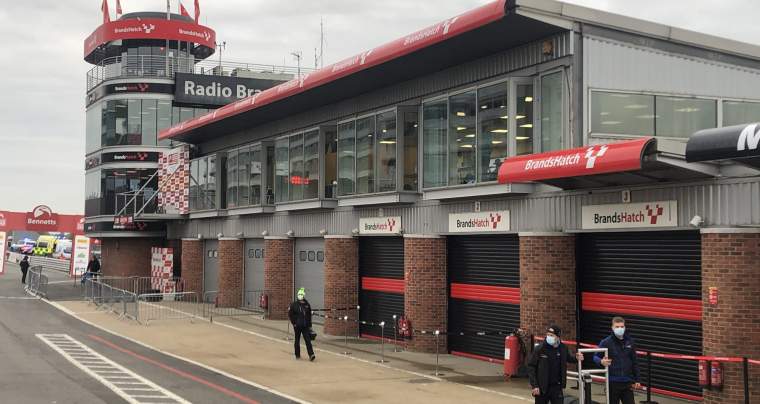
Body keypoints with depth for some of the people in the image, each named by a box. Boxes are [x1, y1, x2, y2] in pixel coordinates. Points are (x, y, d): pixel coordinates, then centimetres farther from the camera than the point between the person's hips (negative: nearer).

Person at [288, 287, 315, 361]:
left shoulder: (307, 305, 6)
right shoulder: (294, 304, -3)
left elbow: (309, 315, 12)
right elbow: (290, 314, -1)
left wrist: (310, 325, 10)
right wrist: (293, 323, -6)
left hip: (305, 326, 2)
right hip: (297, 326, -2)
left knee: (308, 340, -7)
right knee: (297, 340, 8)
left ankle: (311, 355, -14)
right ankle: (297, 355, 19)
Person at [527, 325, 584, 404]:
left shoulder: (563, 348, -2)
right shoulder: (540, 349, -12)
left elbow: (568, 358, 21)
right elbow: (531, 367, -8)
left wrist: (576, 357, -1)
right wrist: (534, 385, -13)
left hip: (557, 387, 2)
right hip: (542, 387, -2)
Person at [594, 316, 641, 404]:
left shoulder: (629, 342, 5)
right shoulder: (606, 342, -6)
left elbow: (634, 363, 12)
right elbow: (596, 357, -3)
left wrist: (637, 380, 11)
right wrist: (601, 361, -26)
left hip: (627, 383, 3)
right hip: (613, 382, -3)